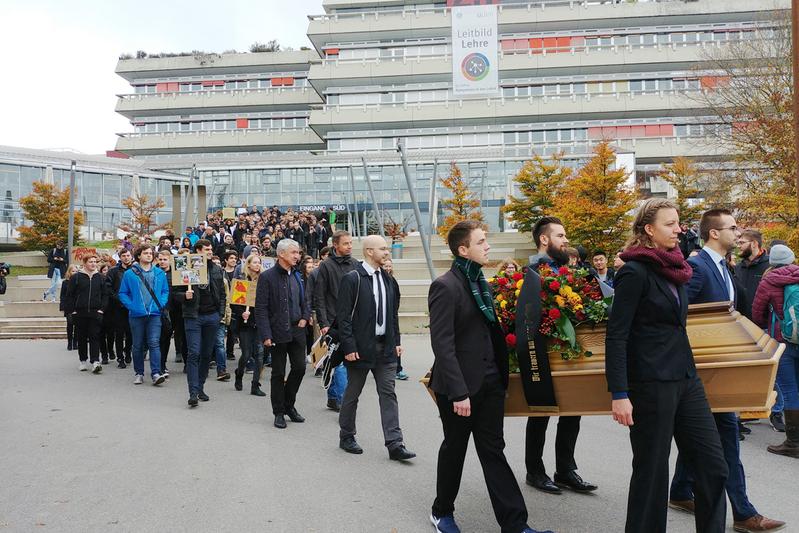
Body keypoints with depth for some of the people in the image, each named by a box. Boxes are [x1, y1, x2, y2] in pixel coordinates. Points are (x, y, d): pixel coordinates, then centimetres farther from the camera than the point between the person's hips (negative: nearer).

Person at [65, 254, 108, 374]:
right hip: (80, 313, 0)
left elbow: (105, 294, 10)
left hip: (95, 313, 1)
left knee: (95, 337, -7)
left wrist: (101, 308, 0)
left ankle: (95, 362, -12)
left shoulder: (99, 277, 8)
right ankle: (83, 361, 21)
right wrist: (72, 310, -4)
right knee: (81, 338, 8)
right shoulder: (76, 277, 1)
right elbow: (70, 295, 2)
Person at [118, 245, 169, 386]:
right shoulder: (130, 273, 2)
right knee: (138, 345, 9)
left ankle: (156, 373, -12)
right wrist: (131, 306, -8)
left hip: (154, 314, 0)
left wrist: (161, 304, -3)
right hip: (136, 315, 0)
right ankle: (139, 373, 20)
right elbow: (122, 293, 4)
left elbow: (165, 291, 11)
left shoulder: (160, 273, 8)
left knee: (154, 343, -10)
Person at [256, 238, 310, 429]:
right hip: (278, 332, -5)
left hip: (297, 330, 5)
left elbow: (304, 301, 21)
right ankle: (279, 412, 19)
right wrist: (265, 335, -17)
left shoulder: (297, 275, 10)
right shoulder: (267, 276, -8)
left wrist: (305, 317, 2)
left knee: (300, 367, 5)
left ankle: (289, 405, 26)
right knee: (278, 373, 5)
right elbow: (261, 308, -11)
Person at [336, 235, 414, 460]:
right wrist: (349, 347, -16)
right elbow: (343, 316, -13)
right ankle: (346, 437, 27)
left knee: (388, 394, 3)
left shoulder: (387, 279, 10)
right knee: (352, 394, 10)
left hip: (385, 347, 6)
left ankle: (395, 444, 5)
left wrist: (396, 341, 9)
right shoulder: (352, 279, -11)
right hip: (361, 347, -5)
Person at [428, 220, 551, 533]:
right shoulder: (445, 286, -15)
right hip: (461, 385, -6)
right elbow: (442, 344, -20)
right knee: (455, 448, 11)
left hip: (490, 381, 6)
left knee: (493, 450, 10)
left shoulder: (480, 281, 10)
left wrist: (501, 374, 9)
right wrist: (458, 392, -24)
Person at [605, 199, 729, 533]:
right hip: (651, 383, -8)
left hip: (686, 379, 8)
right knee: (652, 470, 5)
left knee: (713, 464, 9)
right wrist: (619, 394, -20)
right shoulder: (635, 272, -13)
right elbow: (616, 336, -16)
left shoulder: (674, 268, 11)